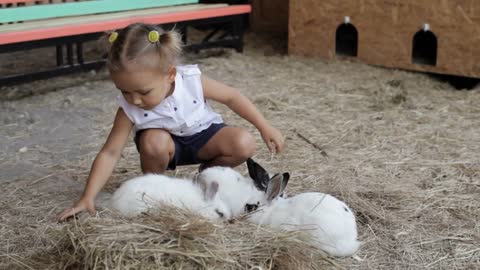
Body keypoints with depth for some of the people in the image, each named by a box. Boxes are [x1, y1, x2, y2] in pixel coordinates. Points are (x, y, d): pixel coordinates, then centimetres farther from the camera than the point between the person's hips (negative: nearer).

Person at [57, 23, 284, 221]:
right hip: (168, 145, -1)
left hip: (203, 134, 1)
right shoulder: (128, 109, -28)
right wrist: (87, 198, -34)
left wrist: (264, 128, -9)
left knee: (244, 144, -25)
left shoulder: (192, 81, -29)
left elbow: (231, 97, -13)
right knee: (153, 140, -36)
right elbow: (109, 154, -26)